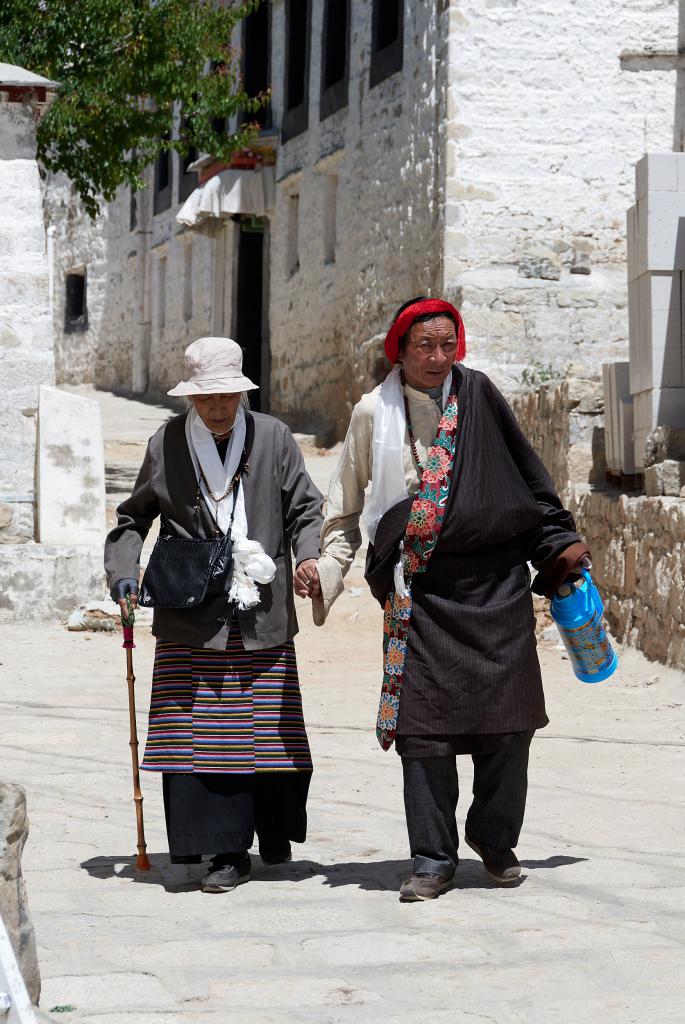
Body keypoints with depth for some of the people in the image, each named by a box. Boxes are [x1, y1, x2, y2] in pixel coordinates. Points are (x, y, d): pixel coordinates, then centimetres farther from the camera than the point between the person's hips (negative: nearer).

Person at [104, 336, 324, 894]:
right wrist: (123, 571, 1)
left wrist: (309, 556, -12)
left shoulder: (274, 439, 3)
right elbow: (134, 518, 15)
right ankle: (226, 852, 0)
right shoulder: (166, 445, 5)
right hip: (191, 622, 0)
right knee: (200, 735, -6)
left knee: (270, 731, 6)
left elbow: (306, 509, 6)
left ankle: (275, 828, 28)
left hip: (263, 618, 0)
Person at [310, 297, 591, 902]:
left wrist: (560, 541, 10)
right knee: (424, 722, -5)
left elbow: (526, 472, 12)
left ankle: (495, 839, 21)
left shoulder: (477, 396, 4)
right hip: (421, 589, -1)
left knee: (507, 719, 2)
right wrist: (330, 570, 1)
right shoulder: (375, 413, 4)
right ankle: (434, 859, 4)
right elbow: (345, 508, 12)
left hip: (495, 580, 1)